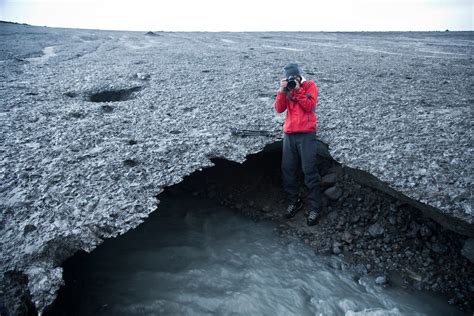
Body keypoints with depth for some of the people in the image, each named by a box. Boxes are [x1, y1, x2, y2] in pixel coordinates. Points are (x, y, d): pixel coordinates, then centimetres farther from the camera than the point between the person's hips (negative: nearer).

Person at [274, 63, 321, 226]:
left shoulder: (310, 86, 3)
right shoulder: (286, 88, 14)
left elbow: (310, 106, -12)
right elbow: (279, 109, 2)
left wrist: (298, 89, -12)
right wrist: (282, 91, -8)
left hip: (306, 135, -5)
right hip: (289, 134, 5)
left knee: (309, 171, -5)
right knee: (287, 170, 5)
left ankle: (314, 208, 1)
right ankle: (294, 201, 20)